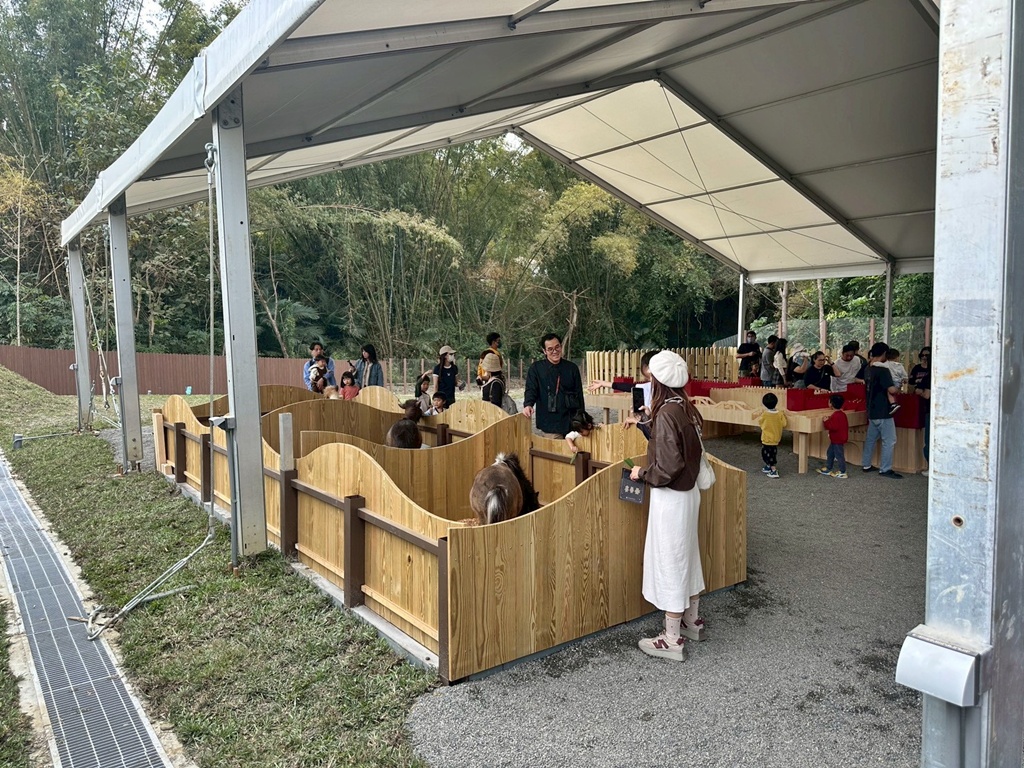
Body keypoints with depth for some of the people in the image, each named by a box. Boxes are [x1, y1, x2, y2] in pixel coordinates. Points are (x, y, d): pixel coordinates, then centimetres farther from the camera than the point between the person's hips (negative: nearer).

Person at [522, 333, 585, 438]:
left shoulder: (572, 368, 9)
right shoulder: (536, 368, 3)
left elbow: (579, 394, 11)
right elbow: (531, 389, -6)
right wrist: (528, 405, -28)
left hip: (572, 422, 2)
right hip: (550, 425, -2)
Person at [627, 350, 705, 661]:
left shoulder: (667, 413, -23)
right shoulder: (686, 408, 2)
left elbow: (667, 467, -26)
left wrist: (642, 473, -9)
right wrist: (649, 421, 19)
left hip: (671, 498, -9)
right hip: (688, 492, 9)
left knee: (669, 561, 2)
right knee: (686, 556, 21)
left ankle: (672, 640, 14)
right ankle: (692, 621, 37)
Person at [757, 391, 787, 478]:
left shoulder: (764, 414, -17)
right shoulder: (780, 414, -10)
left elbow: (759, 421, 0)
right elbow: (784, 425, -6)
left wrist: (761, 414, 16)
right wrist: (784, 415, 6)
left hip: (767, 438, -5)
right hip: (776, 438, 5)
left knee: (769, 454, 0)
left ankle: (774, 471, -6)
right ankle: (768, 467, 37)